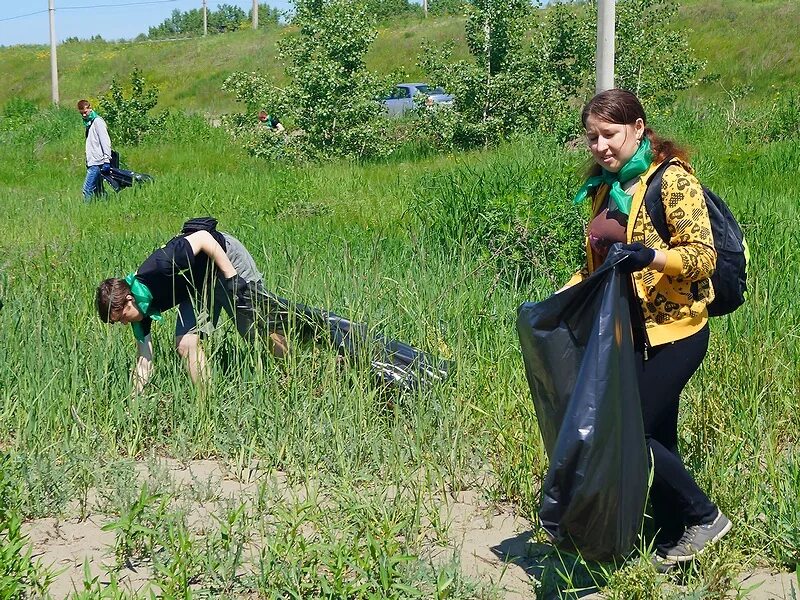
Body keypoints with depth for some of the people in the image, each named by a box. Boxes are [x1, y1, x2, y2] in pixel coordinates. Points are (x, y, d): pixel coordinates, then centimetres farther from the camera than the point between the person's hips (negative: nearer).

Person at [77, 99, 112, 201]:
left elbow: (105, 141, -15)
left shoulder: (97, 121, -8)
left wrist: (106, 160, -21)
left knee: (87, 189, -15)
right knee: (97, 191, 9)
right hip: (92, 162, 10)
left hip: (97, 163, -10)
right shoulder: (88, 122, 19)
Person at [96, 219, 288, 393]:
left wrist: (231, 278, -31)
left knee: (261, 332, 2)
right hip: (198, 287, 6)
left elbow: (203, 237, -30)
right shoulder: (143, 306, -12)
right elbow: (144, 363, -7)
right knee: (186, 344, -9)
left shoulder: (160, 267, -36)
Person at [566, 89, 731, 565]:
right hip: (629, 332, 7)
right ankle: (675, 540, 22)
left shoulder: (672, 178, -12)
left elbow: (704, 255, -18)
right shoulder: (606, 187, 10)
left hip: (672, 333, -7)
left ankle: (703, 516, 9)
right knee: (657, 437, 11)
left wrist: (651, 256, -34)